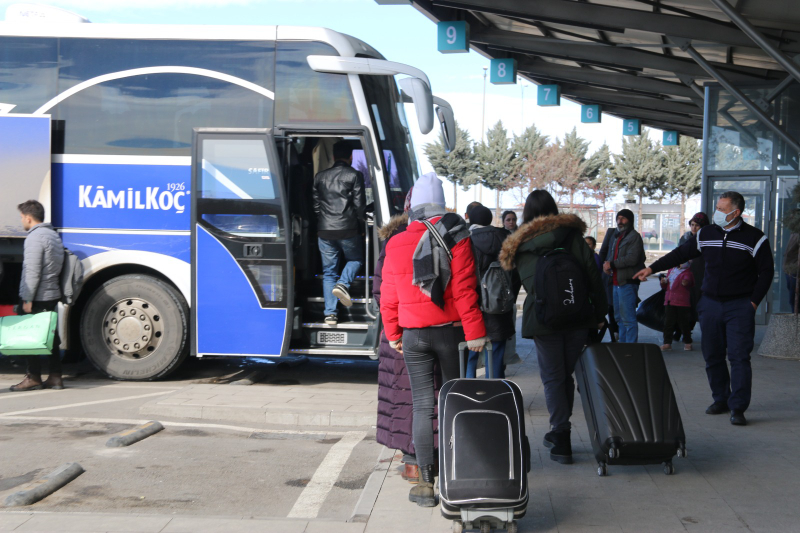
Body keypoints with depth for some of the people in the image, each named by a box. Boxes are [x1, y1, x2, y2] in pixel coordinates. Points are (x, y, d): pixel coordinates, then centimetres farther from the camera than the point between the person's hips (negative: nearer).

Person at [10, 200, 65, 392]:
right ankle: (55, 377, 12)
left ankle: (33, 378, 2)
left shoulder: (35, 237, -14)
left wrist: (27, 299, -17)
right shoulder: (54, 235, 15)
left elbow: (32, 271, -19)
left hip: (36, 297, -9)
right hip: (52, 295, 9)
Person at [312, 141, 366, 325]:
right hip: (348, 229, -3)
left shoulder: (320, 177, 11)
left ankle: (330, 313, 4)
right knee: (355, 259, 20)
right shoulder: (354, 175, -3)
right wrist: (361, 224, 10)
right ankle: (342, 284, -9)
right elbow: (359, 204, -5)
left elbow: (315, 205, 12)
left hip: (324, 230, 3)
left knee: (328, 271, 9)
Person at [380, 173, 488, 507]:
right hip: (450, 331, -1)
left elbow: (389, 298, 5)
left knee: (422, 406, 2)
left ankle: (427, 483, -1)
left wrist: (393, 335, 16)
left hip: (413, 336, 1)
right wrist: (474, 332, -7)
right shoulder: (456, 239, -7)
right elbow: (464, 291, -11)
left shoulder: (396, 245, 0)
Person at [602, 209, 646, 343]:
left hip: (627, 282, -10)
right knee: (619, 317, 16)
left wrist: (612, 264, -13)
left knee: (628, 318, -10)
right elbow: (610, 255, 28)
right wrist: (607, 264, 4)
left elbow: (632, 259, -21)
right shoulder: (616, 235, 20)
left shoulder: (634, 236, -9)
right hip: (616, 282, 10)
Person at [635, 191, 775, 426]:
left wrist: (753, 301, -6)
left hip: (740, 307, -4)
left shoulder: (754, 238, -4)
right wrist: (652, 268, 12)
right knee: (712, 355, 7)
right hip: (711, 303, 4)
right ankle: (721, 399, 20)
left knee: (739, 356, -10)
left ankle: (738, 407, -7)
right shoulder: (706, 235, 7)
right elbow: (681, 253, 15)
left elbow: (766, 272, 0)